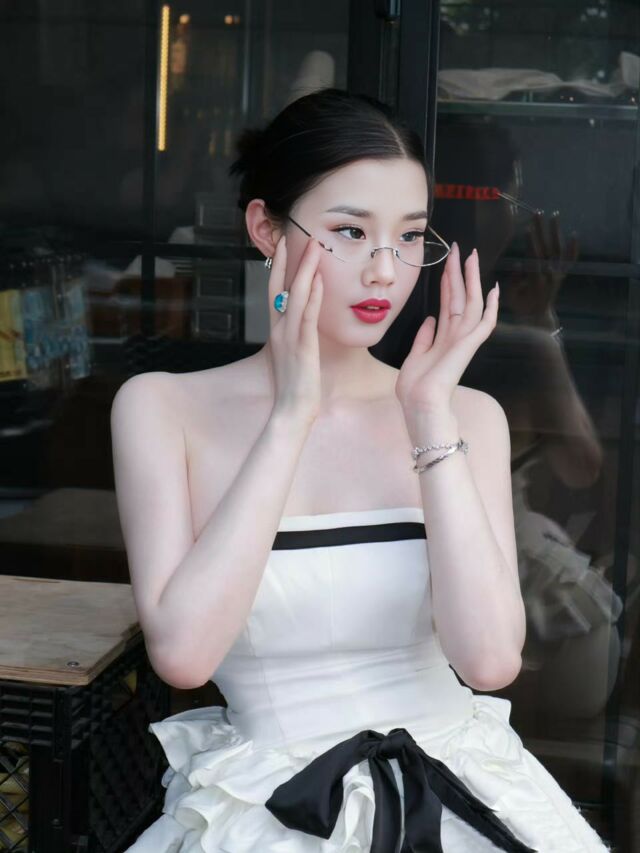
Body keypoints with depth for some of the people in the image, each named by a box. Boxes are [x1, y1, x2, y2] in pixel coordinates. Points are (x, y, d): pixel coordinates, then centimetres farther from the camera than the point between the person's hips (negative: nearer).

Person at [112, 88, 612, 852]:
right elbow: (182, 652, -15)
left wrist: (430, 416, -11)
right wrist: (292, 414, -13)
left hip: (457, 790, 1)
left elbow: (489, 659, -10)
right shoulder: (162, 408, -1)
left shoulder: (467, 415, 3)